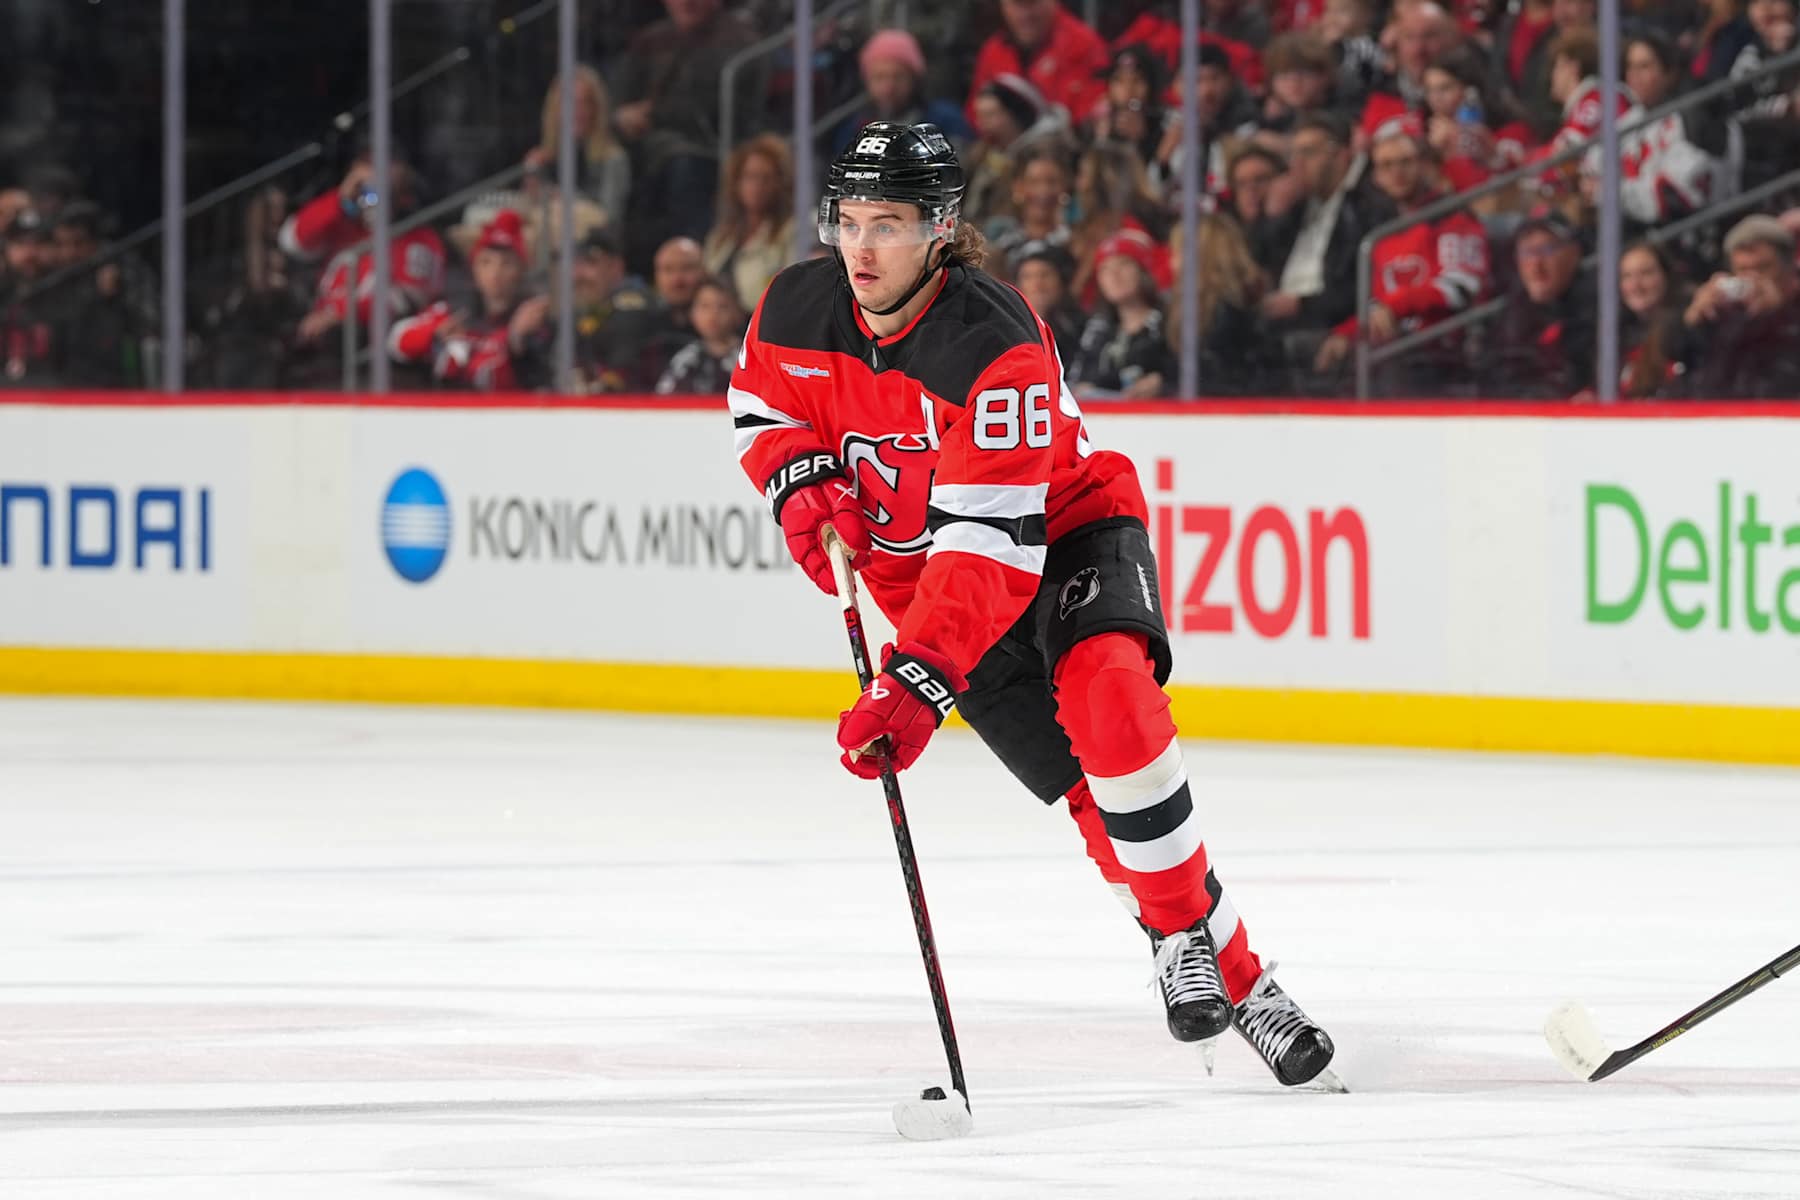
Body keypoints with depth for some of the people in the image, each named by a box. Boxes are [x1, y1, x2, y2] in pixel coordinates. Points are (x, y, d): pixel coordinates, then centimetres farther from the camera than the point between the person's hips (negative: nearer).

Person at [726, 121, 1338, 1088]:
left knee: (1108, 698, -33)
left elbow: (988, 543, -35)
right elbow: (763, 410, 12)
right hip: (916, 570, 4)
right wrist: (802, 486, -10)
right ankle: (1225, 974, -2)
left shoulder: (997, 347, -30)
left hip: (1066, 534, -4)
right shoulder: (798, 311, -12)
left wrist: (916, 685, -42)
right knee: (1089, 788, -8)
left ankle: (1182, 933, -18)